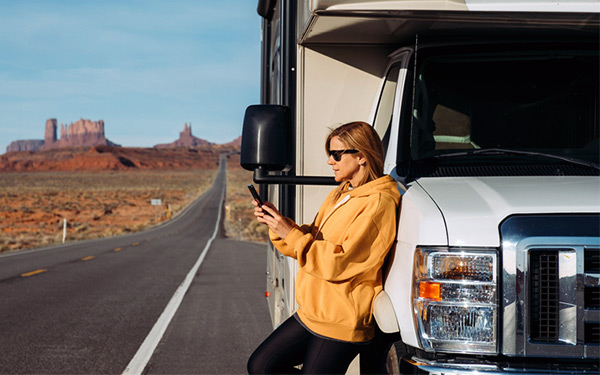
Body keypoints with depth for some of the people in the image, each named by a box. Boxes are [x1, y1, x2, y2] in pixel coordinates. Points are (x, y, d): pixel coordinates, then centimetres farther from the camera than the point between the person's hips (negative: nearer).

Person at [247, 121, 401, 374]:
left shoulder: (378, 204, -18)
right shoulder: (340, 195, 13)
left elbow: (339, 263, -24)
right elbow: (313, 241, 13)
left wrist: (291, 234, -21)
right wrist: (276, 224, -2)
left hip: (340, 325, -10)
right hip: (310, 313, 10)